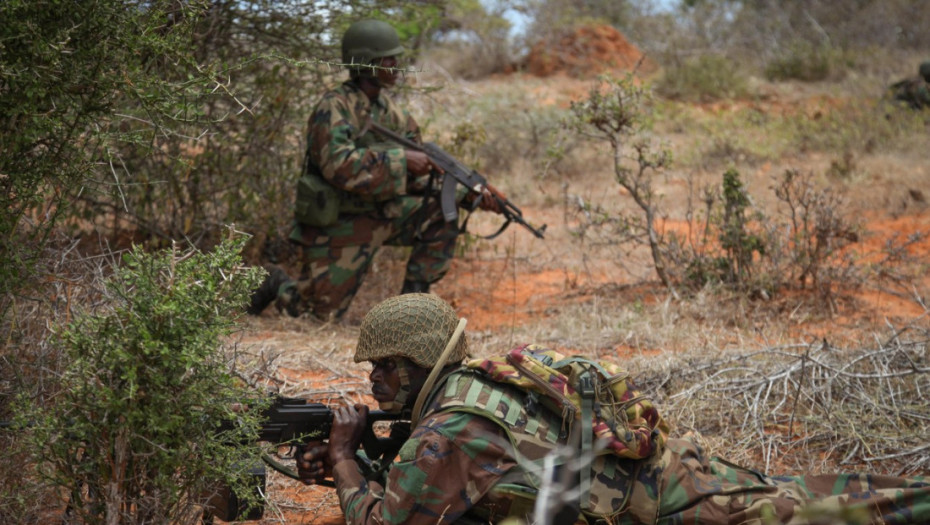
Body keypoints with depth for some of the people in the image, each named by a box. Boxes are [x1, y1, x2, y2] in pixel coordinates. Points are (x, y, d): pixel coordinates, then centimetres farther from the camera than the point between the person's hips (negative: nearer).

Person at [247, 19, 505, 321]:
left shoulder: (392, 113, 6)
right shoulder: (334, 108, -18)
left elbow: (424, 173, 7)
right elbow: (339, 165, -33)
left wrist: (472, 193, -6)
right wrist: (402, 160, -31)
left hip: (378, 215, 7)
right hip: (337, 227, -7)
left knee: (441, 215, -8)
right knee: (320, 313, -6)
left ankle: (414, 298, 2)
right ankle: (275, 284, 24)